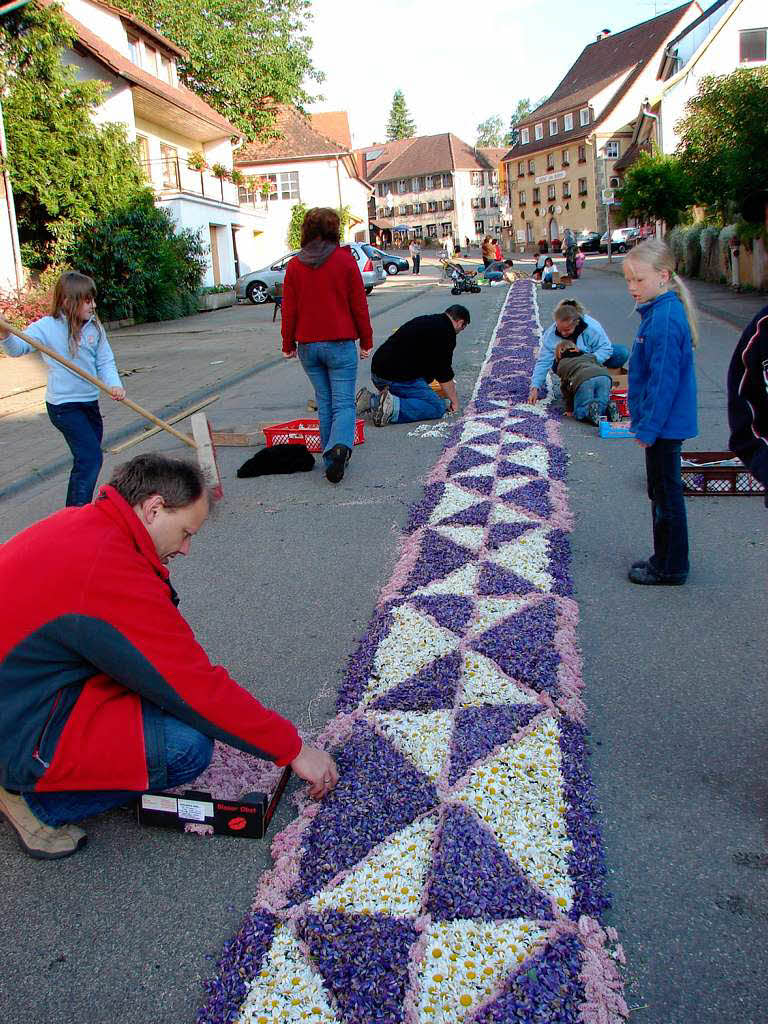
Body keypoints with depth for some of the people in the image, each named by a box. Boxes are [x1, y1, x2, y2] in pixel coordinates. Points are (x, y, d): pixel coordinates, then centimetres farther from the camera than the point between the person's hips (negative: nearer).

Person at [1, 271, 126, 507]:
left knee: (87, 460, 15)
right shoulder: (47, 327, -11)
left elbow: (105, 362, 1)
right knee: (90, 457, -14)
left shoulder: (94, 328, 1)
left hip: (90, 402, 6)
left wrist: (114, 385, -18)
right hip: (64, 406, -6)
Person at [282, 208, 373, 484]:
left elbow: (289, 309, 5)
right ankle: (340, 446, -28)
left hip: (307, 345, 3)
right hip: (340, 343, -3)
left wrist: (288, 344, 14)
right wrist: (366, 340, 6)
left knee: (324, 403, 13)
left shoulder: (294, 265, 3)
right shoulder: (345, 260, -4)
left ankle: (331, 460, 14)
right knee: (344, 402, -1)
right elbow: (359, 304, -2)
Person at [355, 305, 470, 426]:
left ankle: (371, 400, 9)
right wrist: (454, 400, 11)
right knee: (438, 407, -6)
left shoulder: (424, 320, 24)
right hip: (399, 378, -9)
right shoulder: (446, 332, -4)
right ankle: (393, 407, -21)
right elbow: (444, 373, -2)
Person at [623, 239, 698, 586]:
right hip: (662, 423, 10)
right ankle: (666, 559, 31)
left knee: (666, 492, 1)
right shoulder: (659, 311, 9)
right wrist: (643, 421, 18)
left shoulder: (665, 319, -22)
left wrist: (648, 427, -19)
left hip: (664, 424, -10)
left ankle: (670, 567, 14)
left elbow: (664, 380, -23)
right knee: (662, 491, 18)